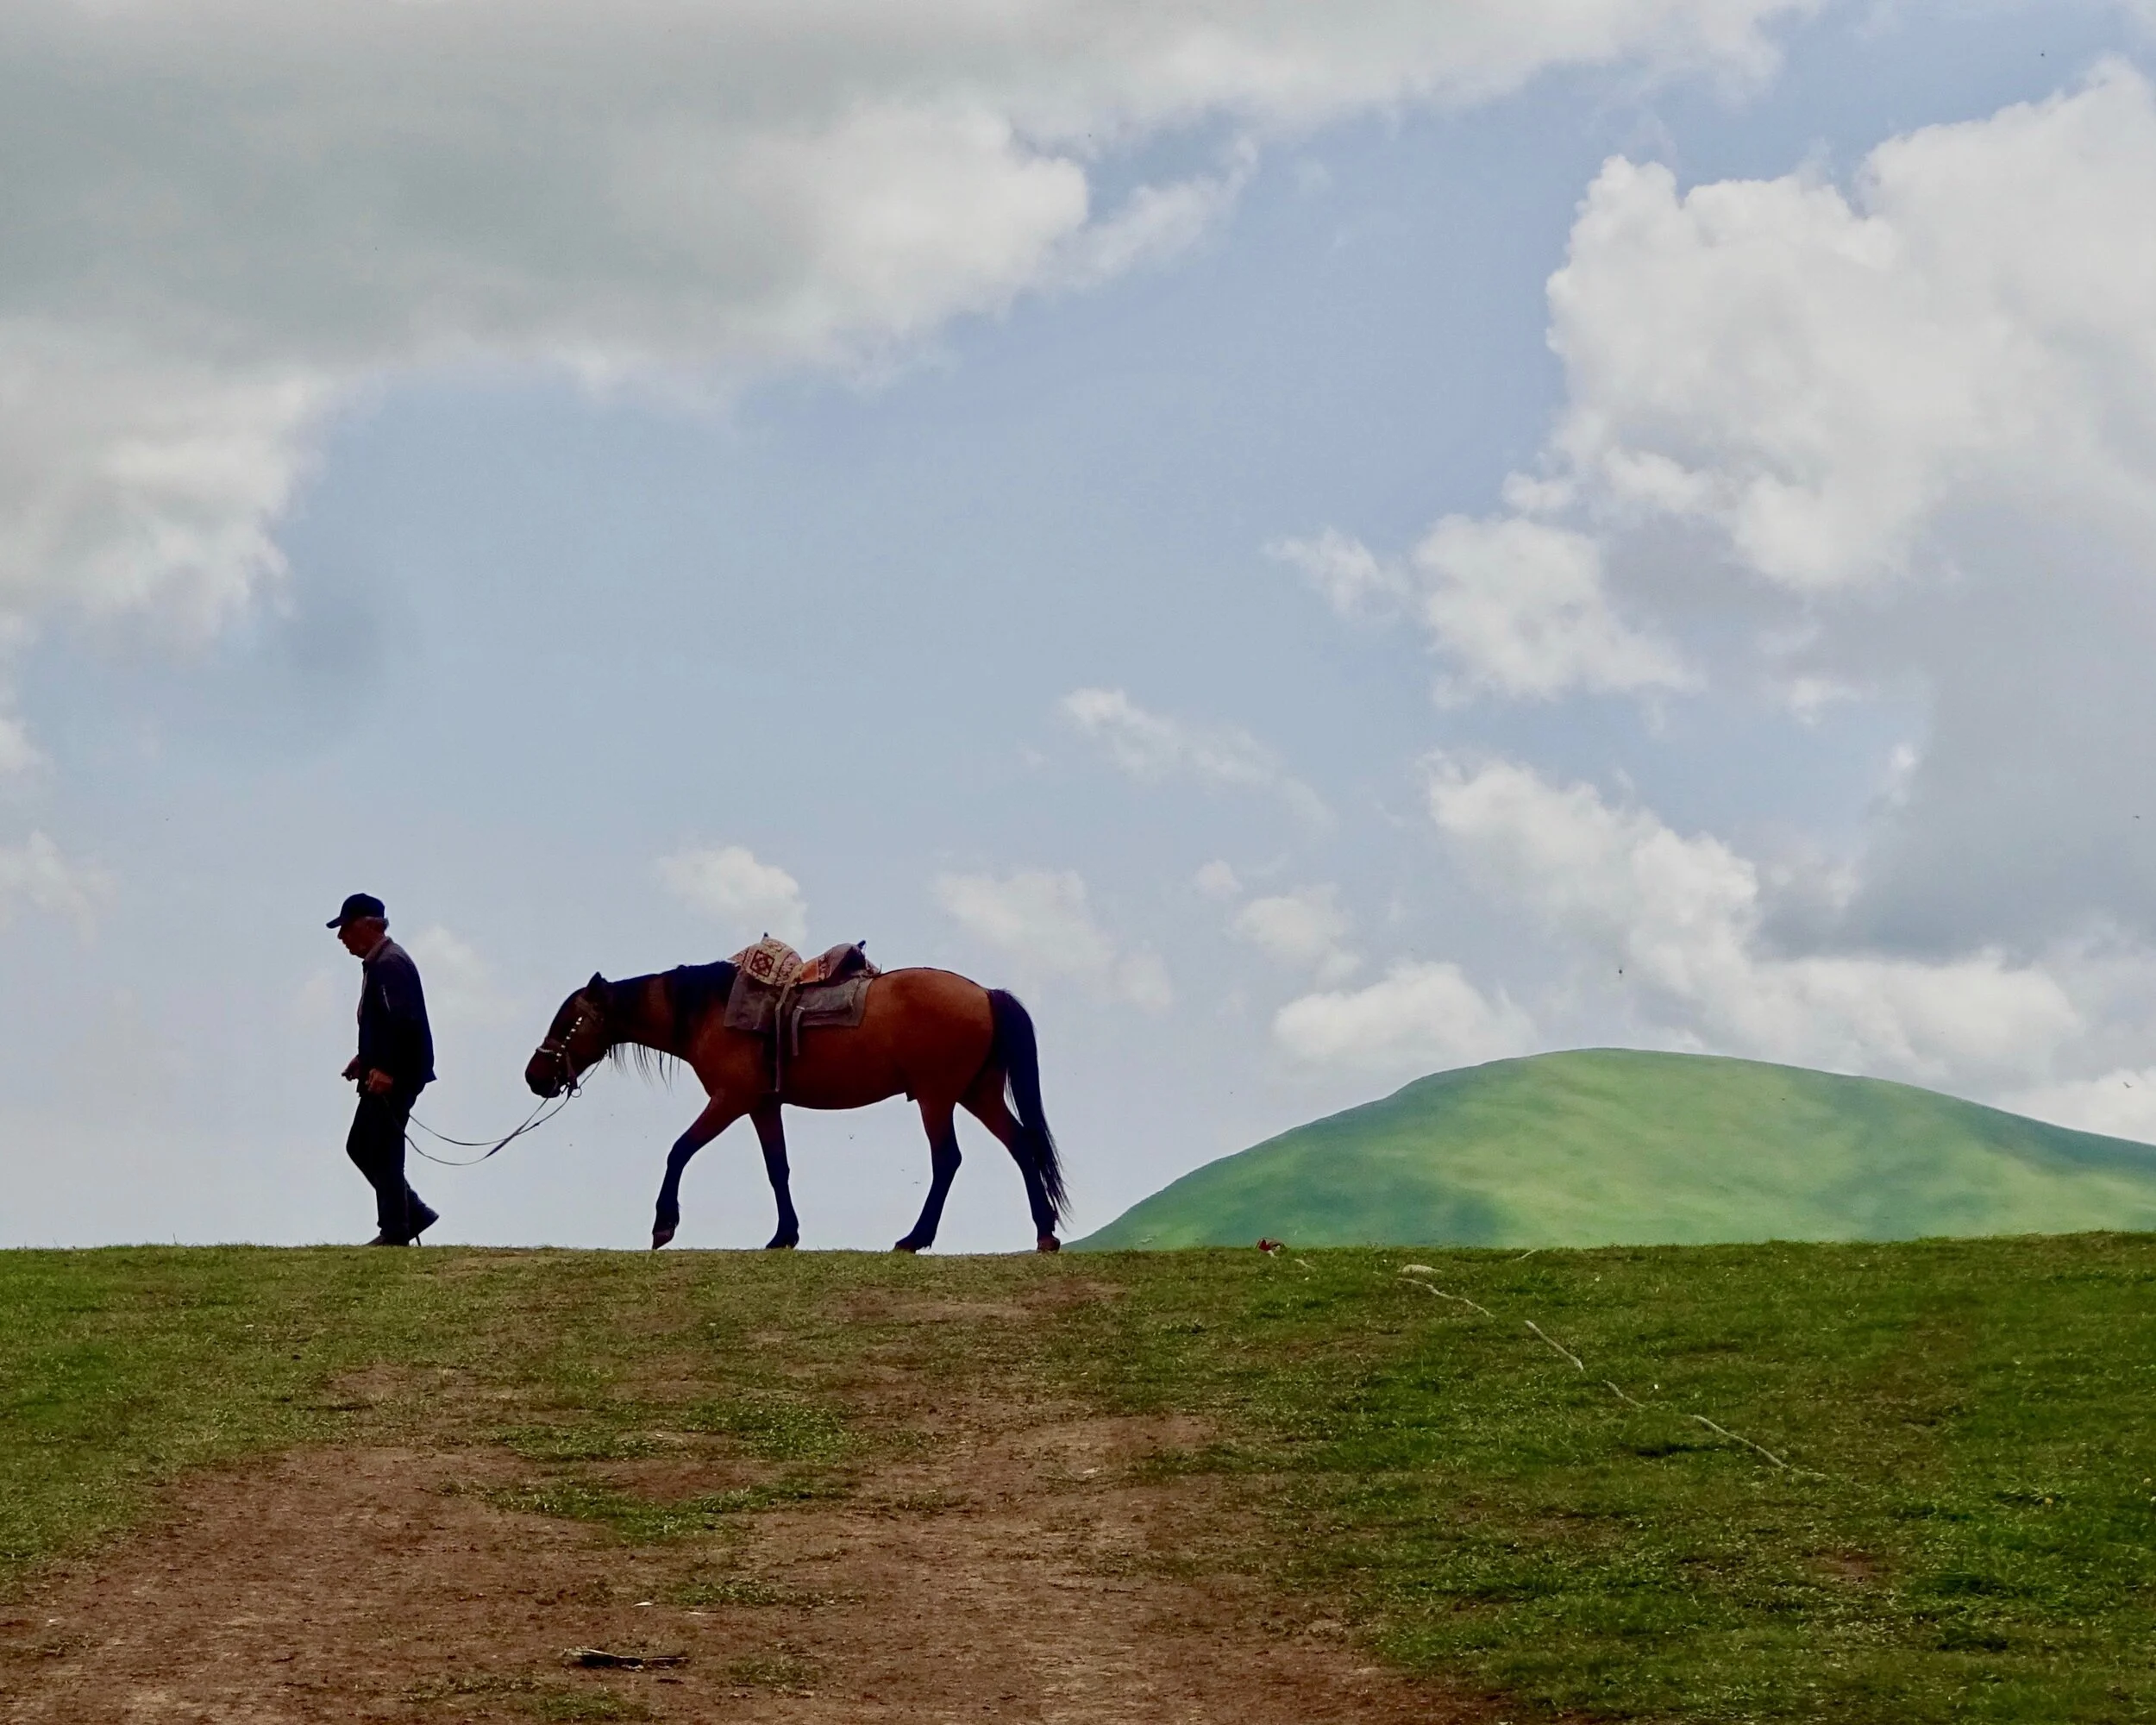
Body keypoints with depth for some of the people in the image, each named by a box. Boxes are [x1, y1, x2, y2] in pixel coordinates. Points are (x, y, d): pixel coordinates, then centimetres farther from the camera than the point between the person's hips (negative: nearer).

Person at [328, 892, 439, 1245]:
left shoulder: (390, 963, -17)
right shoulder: (378, 962, 17)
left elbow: (402, 1020, -26)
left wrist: (386, 1069, -28)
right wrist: (366, 1059, 17)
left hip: (393, 1079, -11)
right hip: (385, 1073, 11)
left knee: (384, 1152, -5)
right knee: (360, 1147, 14)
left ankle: (394, 1232, 2)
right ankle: (413, 1214, 17)